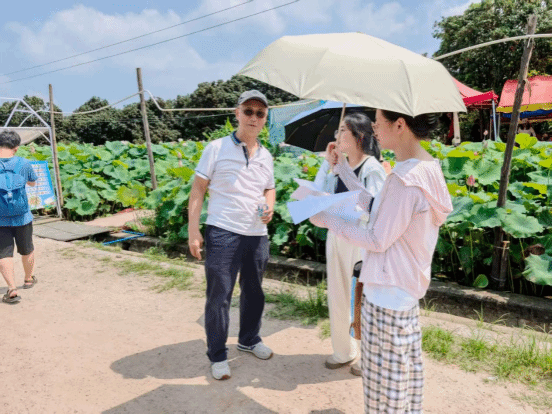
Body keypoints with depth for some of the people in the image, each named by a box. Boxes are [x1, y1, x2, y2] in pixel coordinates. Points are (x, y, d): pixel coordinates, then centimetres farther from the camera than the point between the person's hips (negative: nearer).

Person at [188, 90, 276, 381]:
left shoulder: (266, 156, 11)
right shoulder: (217, 148, -3)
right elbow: (198, 188, -4)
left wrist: (270, 206, 0)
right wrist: (193, 231, -10)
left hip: (257, 235, 5)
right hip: (222, 234, -5)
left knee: (254, 291, 18)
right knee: (219, 296, 3)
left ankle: (249, 339, 40)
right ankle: (217, 356, 20)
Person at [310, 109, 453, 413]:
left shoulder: (405, 178, -26)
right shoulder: (427, 168, 4)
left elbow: (377, 240, -20)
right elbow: (376, 209, 8)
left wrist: (328, 220, -10)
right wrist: (344, 170, 11)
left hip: (388, 294, -10)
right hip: (406, 286, 10)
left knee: (385, 377, 8)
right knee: (407, 366, 25)